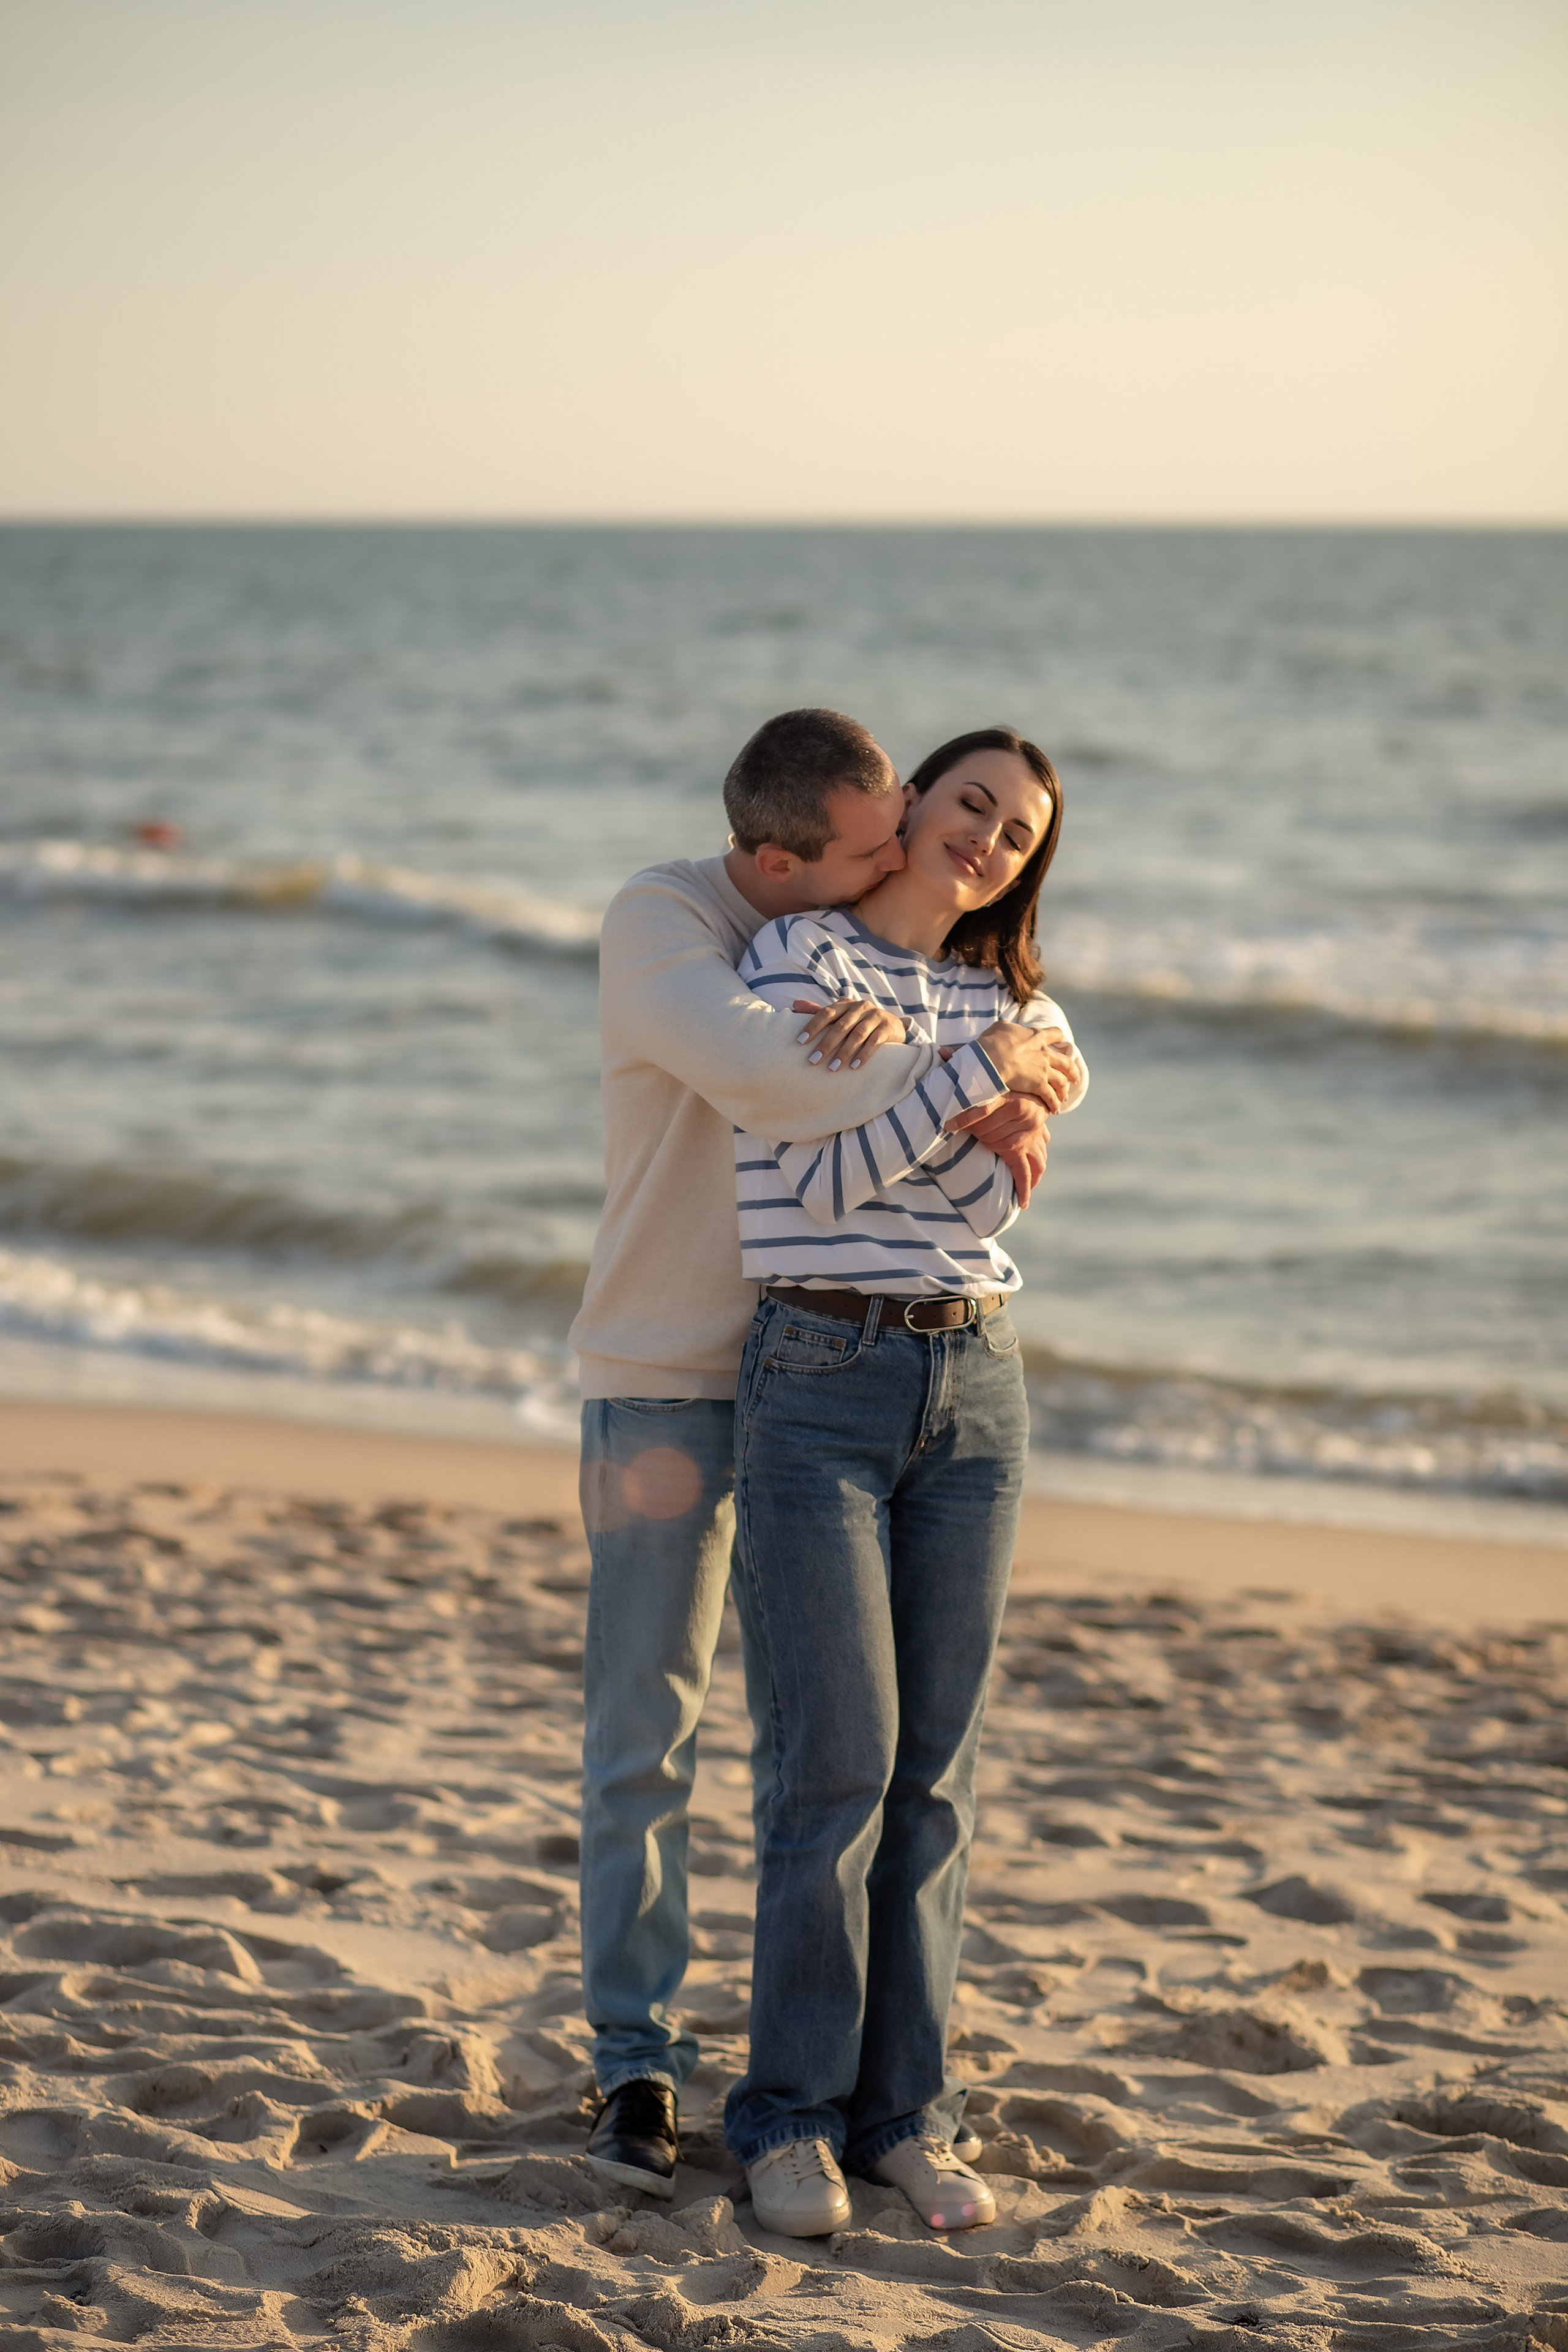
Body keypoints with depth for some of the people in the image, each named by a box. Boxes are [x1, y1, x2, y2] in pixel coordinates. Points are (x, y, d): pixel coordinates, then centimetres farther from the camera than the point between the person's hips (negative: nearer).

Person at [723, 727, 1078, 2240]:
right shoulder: (795, 954, -3)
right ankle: (790, 2116, 2)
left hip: (973, 1388, 5)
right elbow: (821, 1177, -13)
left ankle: (903, 2112, 11)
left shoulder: (997, 1001, 13)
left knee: (935, 1769, 4)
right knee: (839, 1764, -9)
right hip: (819, 1385, -5)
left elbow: (982, 1205, 2)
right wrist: (980, 1073, -15)